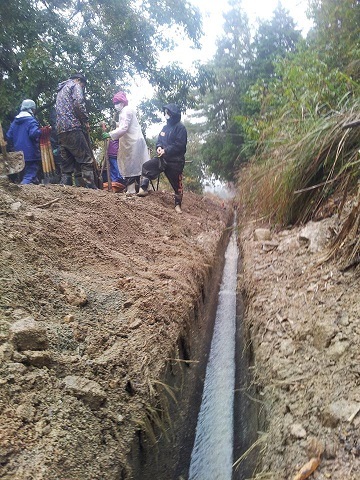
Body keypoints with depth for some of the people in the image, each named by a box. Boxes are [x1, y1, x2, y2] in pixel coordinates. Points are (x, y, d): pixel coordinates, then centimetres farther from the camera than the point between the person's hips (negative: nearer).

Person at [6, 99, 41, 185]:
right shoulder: (31, 120, -10)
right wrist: (40, 131, -8)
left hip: (19, 154, 8)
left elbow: (9, 136, 13)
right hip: (31, 154, -8)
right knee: (30, 175, -8)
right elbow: (34, 133, -25)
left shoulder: (15, 121, 13)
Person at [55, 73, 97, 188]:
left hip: (60, 131, 9)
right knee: (86, 160, -12)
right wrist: (86, 121, -3)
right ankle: (90, 188, -19)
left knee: (66, 165, 7)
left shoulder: (61, 90, 33)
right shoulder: (75, 85, 7)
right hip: (72, 128, -8)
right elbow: (79, 104, -12)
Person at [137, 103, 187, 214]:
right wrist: (159, 147, -5)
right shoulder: (165, 127, 13)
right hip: (163, 158, 7)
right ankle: (143, 189, 0)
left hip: (175, 161, -7)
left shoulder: (180, 127, -10)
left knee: (177, 183, 1)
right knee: (146, 166, -5)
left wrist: (166, 150, -19)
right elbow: (159, 140, 19)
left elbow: (179, 145, -18)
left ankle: (178, 205, 14)